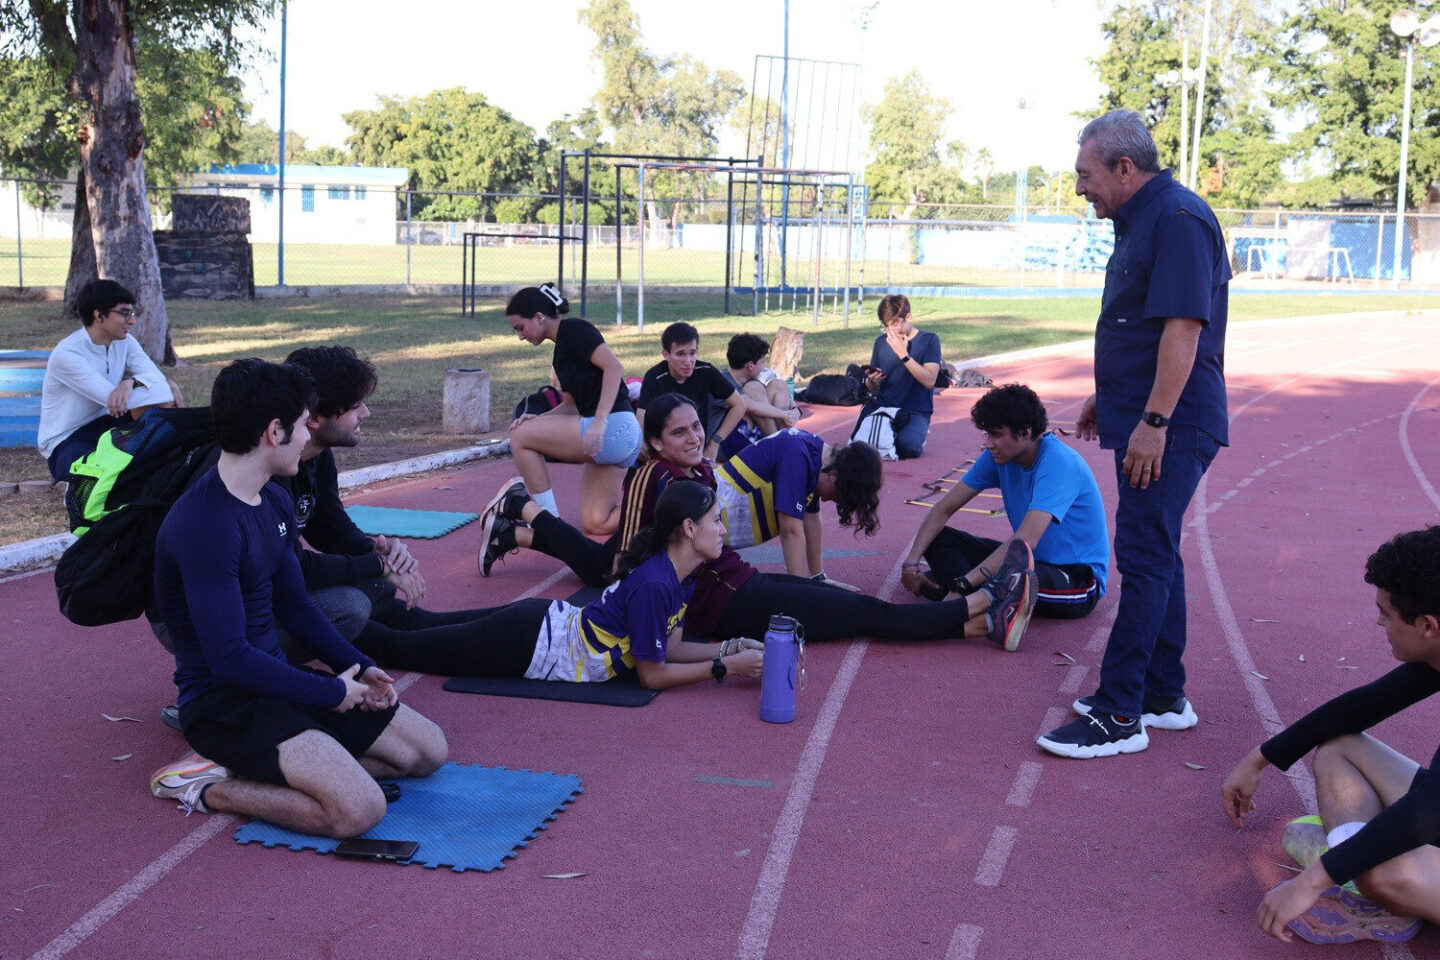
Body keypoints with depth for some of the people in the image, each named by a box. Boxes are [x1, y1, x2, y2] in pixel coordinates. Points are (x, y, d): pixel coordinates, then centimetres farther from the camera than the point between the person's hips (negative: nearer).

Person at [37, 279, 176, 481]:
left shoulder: (124, 342, -1)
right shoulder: (67, 353, -22)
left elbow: (156, 375, -14)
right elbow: (111, 398, -26)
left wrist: (130, 382, -36)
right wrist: (162, 388, -19)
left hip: (102, 426, 7)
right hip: (65, 443, -7)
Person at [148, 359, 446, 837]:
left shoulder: (275, 502, 8)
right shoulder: (205, 524, -23)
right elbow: (230, 657, -24)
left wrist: (359, 668, 4)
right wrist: (331, 693, -15)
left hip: (276, 678, 10)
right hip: (222, 701, -10)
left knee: (427, 750, 7)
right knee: (359, 808, -26)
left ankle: (256, 764, 5)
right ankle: (207, 788, -6)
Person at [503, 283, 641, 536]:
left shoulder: (573, 329, -7)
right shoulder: (561, 350, 21)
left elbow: (614, 367, -20)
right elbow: (572, 405, 21)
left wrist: (600, 421, -28)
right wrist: (539, 419, 4)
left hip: (614, 427, -11)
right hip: (621, 439, 11)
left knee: (520, 437, -5)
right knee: (596, 524, 10)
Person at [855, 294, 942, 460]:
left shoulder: (929, 340, -2)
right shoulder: (881, 342, 10)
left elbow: (929, 381, -14)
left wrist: (903, 354, -19)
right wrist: (871, 381, -10)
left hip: (915, 411, -4)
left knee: (908, 446, -31)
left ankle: (919, 433, 5)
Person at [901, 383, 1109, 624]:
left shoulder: (1059, 463, -24)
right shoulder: (999, 455, -1)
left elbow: (1026, 540, -34)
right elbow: (944, 508, 1)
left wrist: (963, 584, -38)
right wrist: (911, 563, -14)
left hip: (1078, 579, -8)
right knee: (937, 539, -6)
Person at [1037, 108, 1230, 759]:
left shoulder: (1178, 219, -17)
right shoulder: (1141, 220, 16)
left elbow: (1184, 326, -24)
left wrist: (1154, 421, -25)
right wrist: (1108, 398, 25)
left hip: (1168, 427, -11)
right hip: (1142, 419, 11)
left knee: (1144, 559, -8)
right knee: (1154, 555, 15)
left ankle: (1119, 715, -4)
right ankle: (1163, 696, 25)